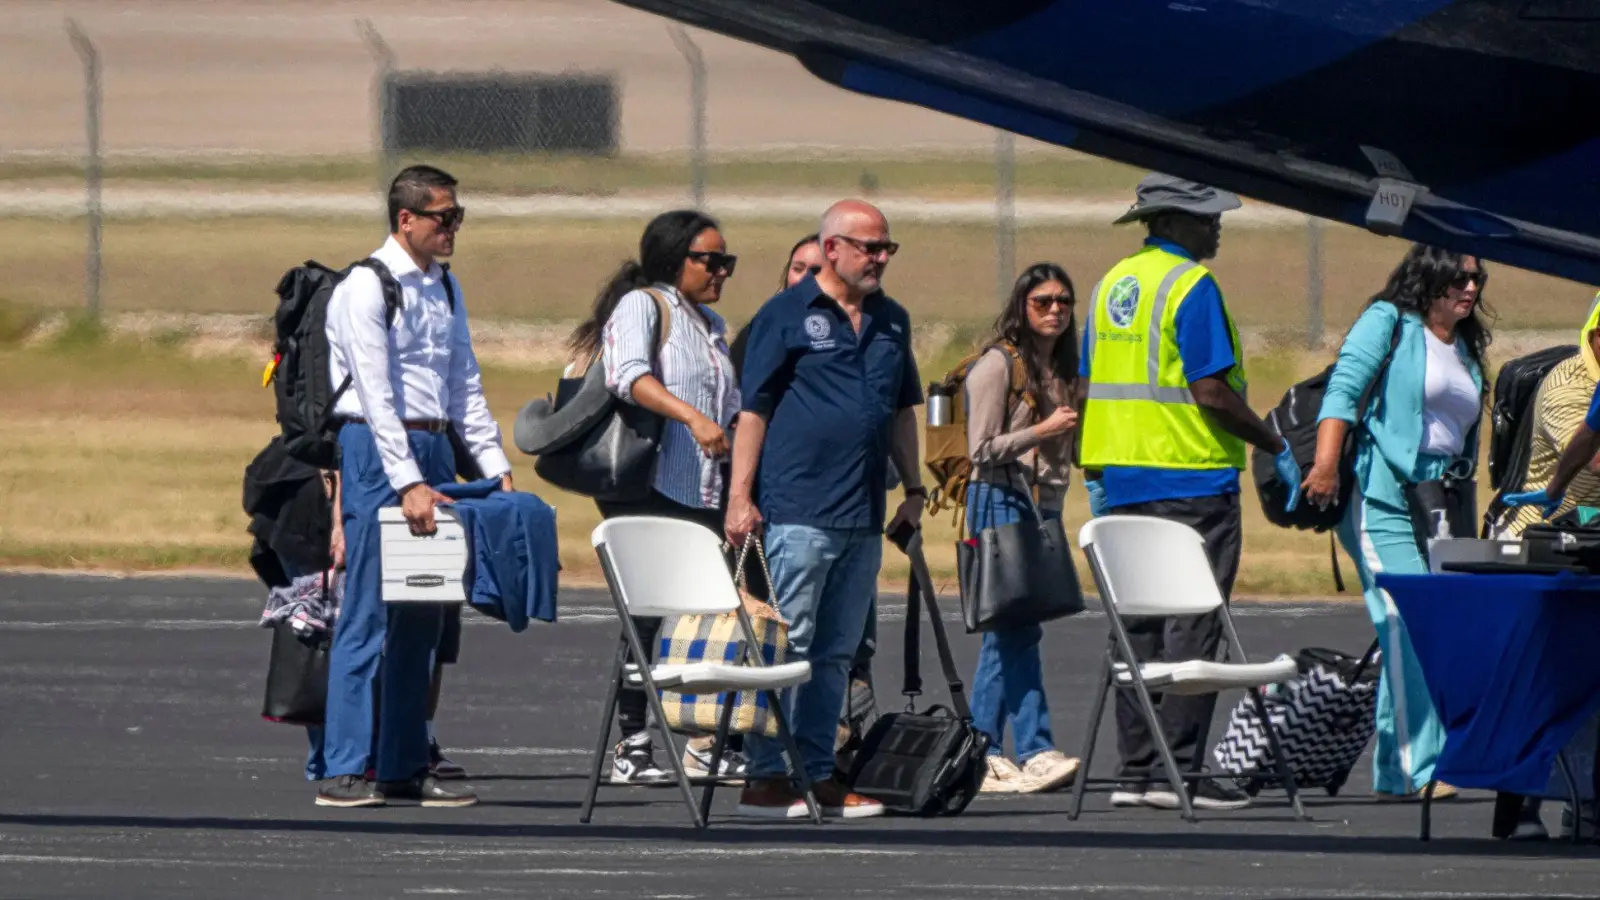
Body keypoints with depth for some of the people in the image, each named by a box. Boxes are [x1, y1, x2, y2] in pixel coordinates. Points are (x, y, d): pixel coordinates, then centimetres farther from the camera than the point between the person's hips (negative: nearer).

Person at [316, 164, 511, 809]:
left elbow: (465, 385, 17)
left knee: (423, 616, 8)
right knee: (369, 614, -10)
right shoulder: (367, 287, -10)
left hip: (433, 447, 8)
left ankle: (404, 768, 13)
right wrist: (409, 483, -22)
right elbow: (376, 393, -16)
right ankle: (344, 772, -9)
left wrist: (495, 466, 8)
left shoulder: (445, 289, 14)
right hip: (377, 448, -8)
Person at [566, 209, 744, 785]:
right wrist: (692, 417, -35)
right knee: (646, 615, -8)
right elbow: (631, 376, -23)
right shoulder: (641, 306, -4)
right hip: (647, 492, -8)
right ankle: (631, 745, -5)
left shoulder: (711, 326, 22)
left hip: (703, 497, 8)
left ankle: (701, 743, 8)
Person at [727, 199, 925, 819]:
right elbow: (753, 410, -5)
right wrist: (741, 497, -10)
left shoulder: (892, 321, 16)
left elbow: (902, 411, 24)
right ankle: (765, 778, -6)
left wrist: (913, 489, 19)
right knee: (786, 644, -8)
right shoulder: (787, 316, -3)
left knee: (836, 651, 10)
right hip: (799, 507, -7)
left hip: (864, 514, 7)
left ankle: (819, 773, 15)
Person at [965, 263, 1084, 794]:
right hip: (1001, 502, -8)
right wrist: (1043, 431, -16)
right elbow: (982, 450, -10)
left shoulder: (1061, 370, 17)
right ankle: (1035, 752, -15)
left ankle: (982, 755, 6)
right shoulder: (997, 365, -6)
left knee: (1005, 633, 6)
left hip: (1045, 505, 8)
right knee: (1017, 628, -12)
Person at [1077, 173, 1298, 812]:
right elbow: (1211, 392, -18)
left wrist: (1097, 477, 21)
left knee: (1139, 627, 10)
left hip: (1123, 477, 8)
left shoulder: (1113, 284, 13)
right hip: (1192, 478, -8)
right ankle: (1178, 771, -8)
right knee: (1191, 627, -5)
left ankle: (1136, 769, 10)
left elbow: (1090, 387, 15)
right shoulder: (1191, 286, -12)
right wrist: (1275, 448, -7)